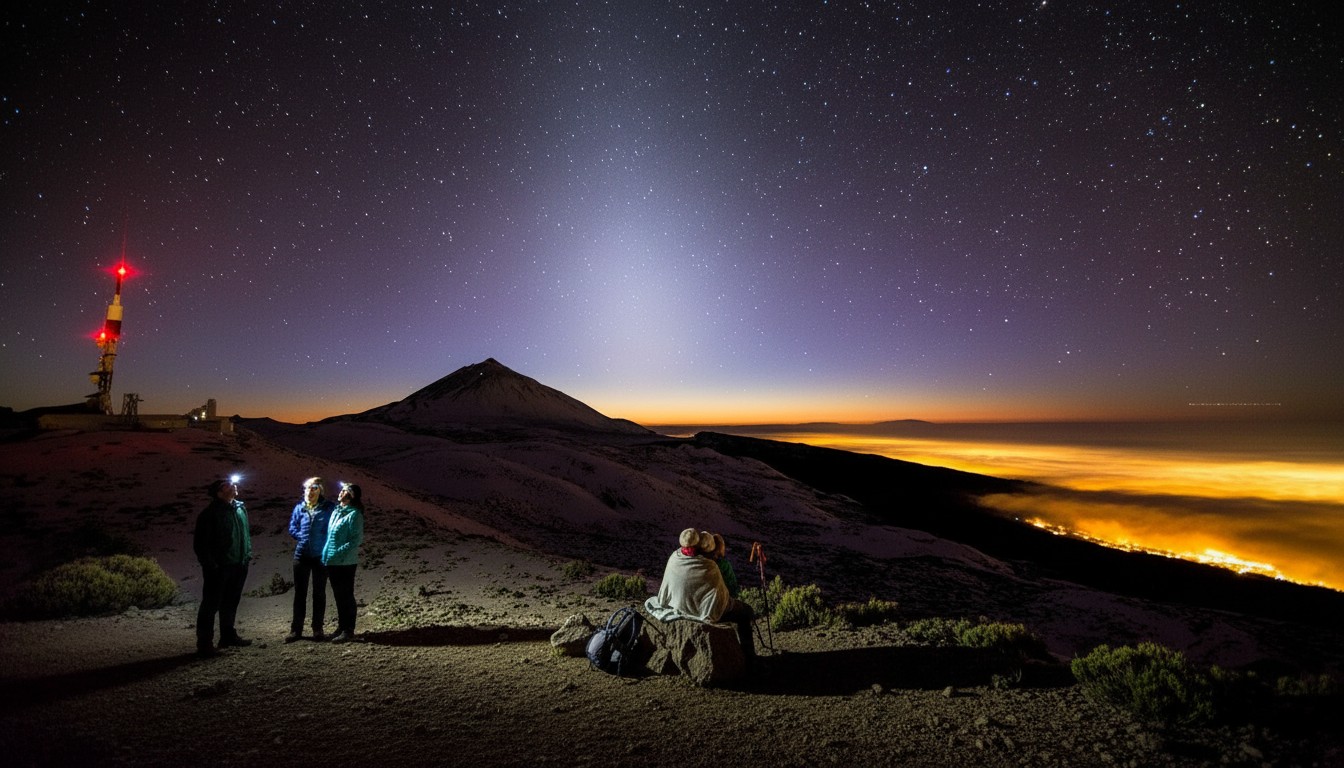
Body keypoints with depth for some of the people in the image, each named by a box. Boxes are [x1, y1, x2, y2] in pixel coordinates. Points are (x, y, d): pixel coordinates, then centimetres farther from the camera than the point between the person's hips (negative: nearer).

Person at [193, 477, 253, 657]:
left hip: (238, 566, 7)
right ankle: (204, 644, 7)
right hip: (218, 568, -7)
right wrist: (209, 564, -15)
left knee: (231, 603, 17)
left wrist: (247, 554, 12)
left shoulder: (241, 508, 10)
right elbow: (200, 542, -12)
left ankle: (228, 636, 30)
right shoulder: (209, 513, -11)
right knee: (211, 605, 0)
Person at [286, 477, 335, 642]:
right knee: (299, 593, 10)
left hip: (321, 556, -2)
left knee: (319, 593, 8)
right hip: (302, 554, 2)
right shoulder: (299, 507, 2)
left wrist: (323, 542, -11)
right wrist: (303, 537, -5)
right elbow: (292, 528, 8)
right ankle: (296, 630, 19)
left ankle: (317, 629, 18)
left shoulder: (329, 507, -7)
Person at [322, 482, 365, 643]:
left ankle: (348, 631, 8)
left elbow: (357, 539, -18)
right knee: (338, 596, 17)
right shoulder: (336, 511, 11)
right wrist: (326, 554, 11)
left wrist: (339, 553, -22)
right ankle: (341, 627, 29)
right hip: (332, 562, 8)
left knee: (346, 596, 0)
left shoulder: (354, 514, -13)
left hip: (345, 563, -8)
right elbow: (330, 535, 19)